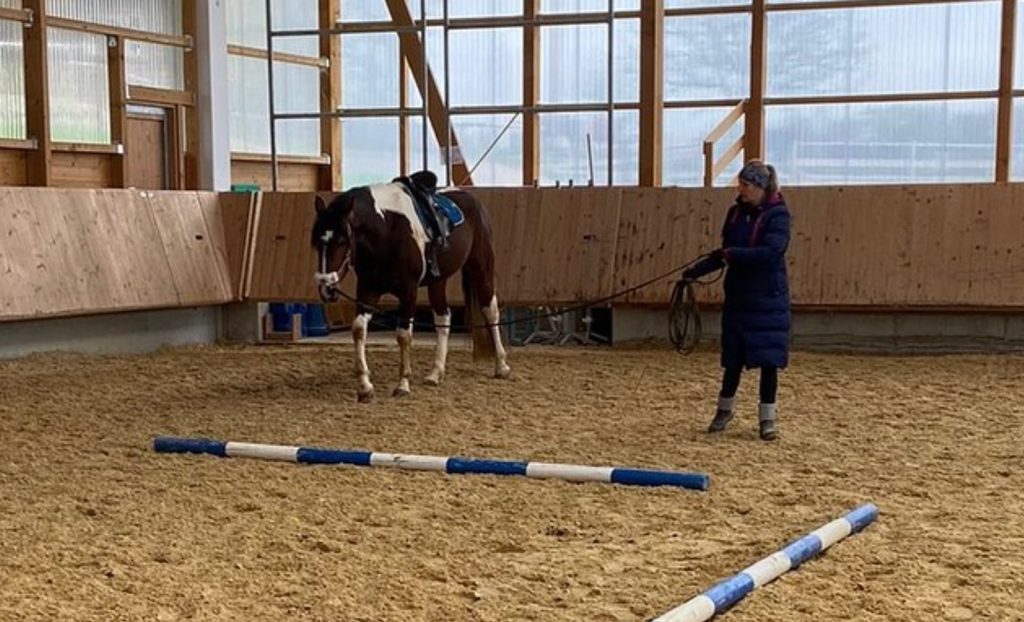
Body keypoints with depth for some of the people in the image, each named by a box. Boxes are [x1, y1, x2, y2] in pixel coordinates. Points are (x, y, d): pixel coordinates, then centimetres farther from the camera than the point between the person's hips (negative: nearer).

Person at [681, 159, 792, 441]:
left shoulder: (777, 215, -11)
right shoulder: (736, 213, 6)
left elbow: (772, 252, -24)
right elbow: (725, 253, 14)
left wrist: (734, 254, -24)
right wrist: (696, 271, 5)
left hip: (768, 300, -5)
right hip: (737, 297, 5)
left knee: (768, 359, 0)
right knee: (733, 358, 11)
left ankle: (767, 418, 11)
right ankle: (724, 409, 28)